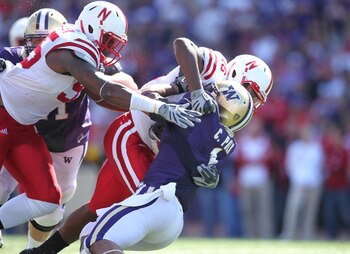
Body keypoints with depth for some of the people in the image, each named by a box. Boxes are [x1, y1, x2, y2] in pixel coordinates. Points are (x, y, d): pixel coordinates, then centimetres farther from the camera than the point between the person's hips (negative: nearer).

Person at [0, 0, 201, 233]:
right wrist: (160, 108, -38)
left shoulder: (84, 51, 4)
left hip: (21, 127, 9)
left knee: (46, 198, 1)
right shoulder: (73, 53, -25)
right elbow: (108, 92, -35)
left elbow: (100, 97, 8)